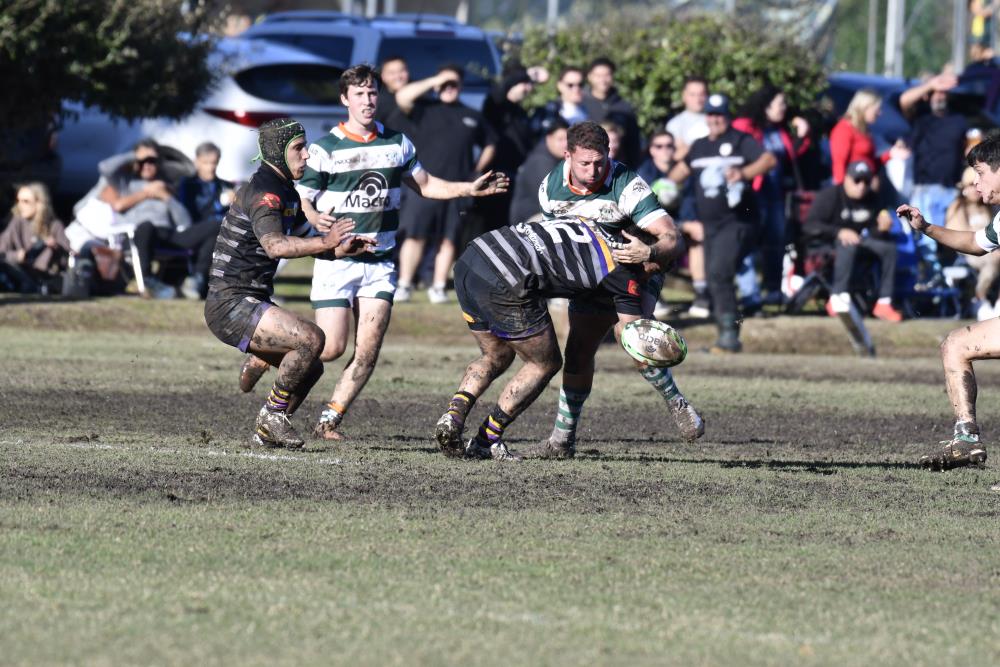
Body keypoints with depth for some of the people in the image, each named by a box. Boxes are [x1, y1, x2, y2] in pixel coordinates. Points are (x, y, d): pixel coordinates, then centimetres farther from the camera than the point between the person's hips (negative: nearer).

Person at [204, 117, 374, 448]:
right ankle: (273, 413, -10)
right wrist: (325, 242, -44)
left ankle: (266, 432, 18)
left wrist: (341, 249, 8)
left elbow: (303, 239, 27)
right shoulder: (264, 192, -17)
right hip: (231, 304, -10)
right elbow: (275, 245, -34)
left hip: (250, 303, 10)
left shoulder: (286, 193, 15)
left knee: (310, 368, 11)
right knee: (312, 338, -23)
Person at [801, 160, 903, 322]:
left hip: (855, 239, 7)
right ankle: (838, 298, -42)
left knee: (888, 246, -11)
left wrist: (882, 228, -17)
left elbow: (873, 231, 9)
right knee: (848, 246, -38)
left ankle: (884, 302, -14)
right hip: (822, 243, -7)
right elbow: (810, 225, -21)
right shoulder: (829, 196, -12)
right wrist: (839, 232, -34)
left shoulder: (871, 199, 7)